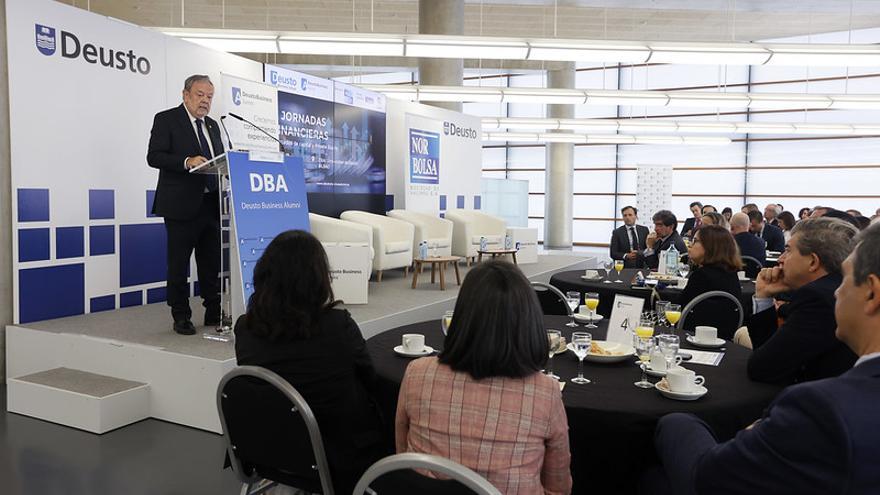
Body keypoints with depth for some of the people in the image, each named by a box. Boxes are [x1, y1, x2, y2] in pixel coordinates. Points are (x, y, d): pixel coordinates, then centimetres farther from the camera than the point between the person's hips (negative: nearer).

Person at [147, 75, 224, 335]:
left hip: (211, 204, 6)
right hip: (182, 204, -6)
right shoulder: (166, 119, -1)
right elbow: (154, 156, -11)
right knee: (178, 263, 3)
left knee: (212, 262, 9)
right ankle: (181, 317, 13)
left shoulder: (213, 125, 18)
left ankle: (214, 313, 19)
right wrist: (187, 162, -25)